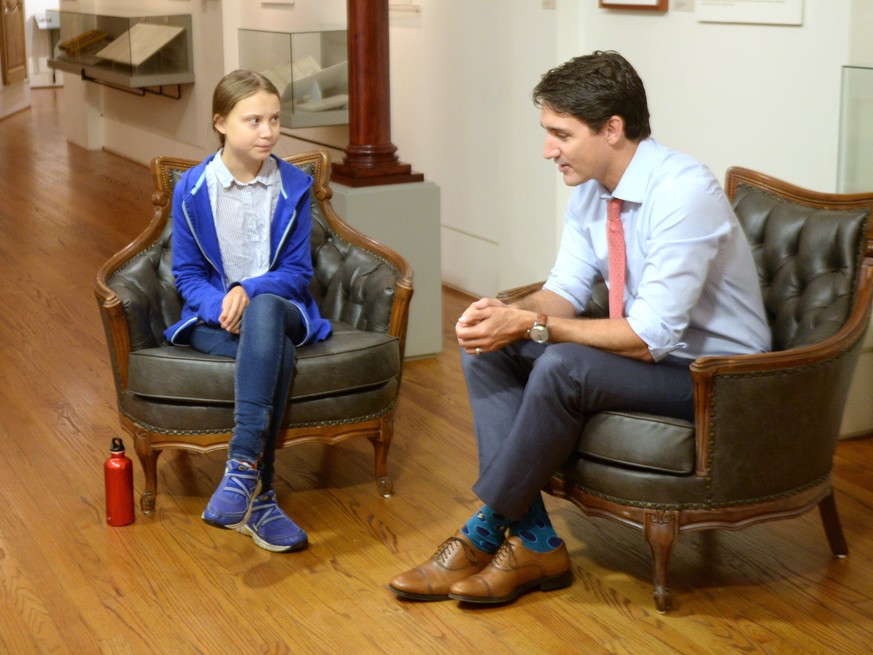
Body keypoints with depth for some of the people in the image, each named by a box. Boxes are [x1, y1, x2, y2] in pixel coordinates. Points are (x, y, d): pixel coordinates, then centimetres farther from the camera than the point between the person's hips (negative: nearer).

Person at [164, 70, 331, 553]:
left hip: (278, 308, 0)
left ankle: (242, 468, -44)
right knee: (276, 354, -34)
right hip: (213, 319, 0)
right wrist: (221, 307, -19)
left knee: (263, 311, -39)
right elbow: (187, 274, 2)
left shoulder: (294, 186, 1)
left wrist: (249, 290, -20)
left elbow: (297, 272, 0)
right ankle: (259, 498, -34)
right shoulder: (192, 189, 0)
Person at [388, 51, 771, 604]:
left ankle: (484, 533, -11)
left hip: (712, 371, -9)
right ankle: (534, 541, -11)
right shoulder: (590, 190, 0)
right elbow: (565, 290, 5)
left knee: (563, 366, -32)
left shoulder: (682, 193, -26)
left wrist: (533, 326, -27)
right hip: (646, 345, 9)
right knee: (488, 347, -5)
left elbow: (652, 336, -30)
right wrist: (508, 313, -18)